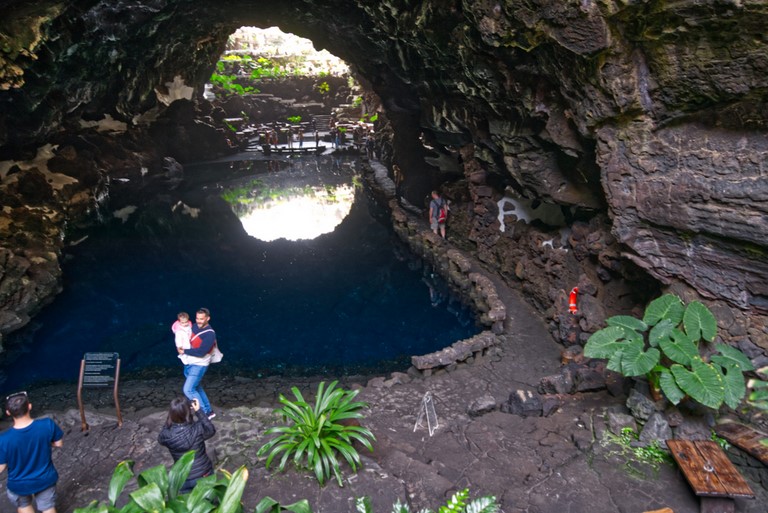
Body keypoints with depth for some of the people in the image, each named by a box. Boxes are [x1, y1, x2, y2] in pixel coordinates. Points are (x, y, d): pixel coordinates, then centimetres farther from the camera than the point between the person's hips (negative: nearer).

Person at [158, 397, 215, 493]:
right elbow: (211, 430, -1)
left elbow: (160, 439, 3)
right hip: (204, 474, 0)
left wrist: (173, 413, -4)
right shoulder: (198, 429, -25)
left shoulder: (167, 435, -23)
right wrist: (198, 411, -5)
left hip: (184, 480, 0)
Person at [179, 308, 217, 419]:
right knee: (197, 389, 16)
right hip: (188, 364, 8)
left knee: (188, 390, -13)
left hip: (199, 366, -8)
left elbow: (201, 352, -26)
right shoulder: (194, 327, 2)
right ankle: (209, 411, 28)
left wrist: (184, 351, -17)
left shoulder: (210, 334, -19)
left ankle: (204, 412, -1)